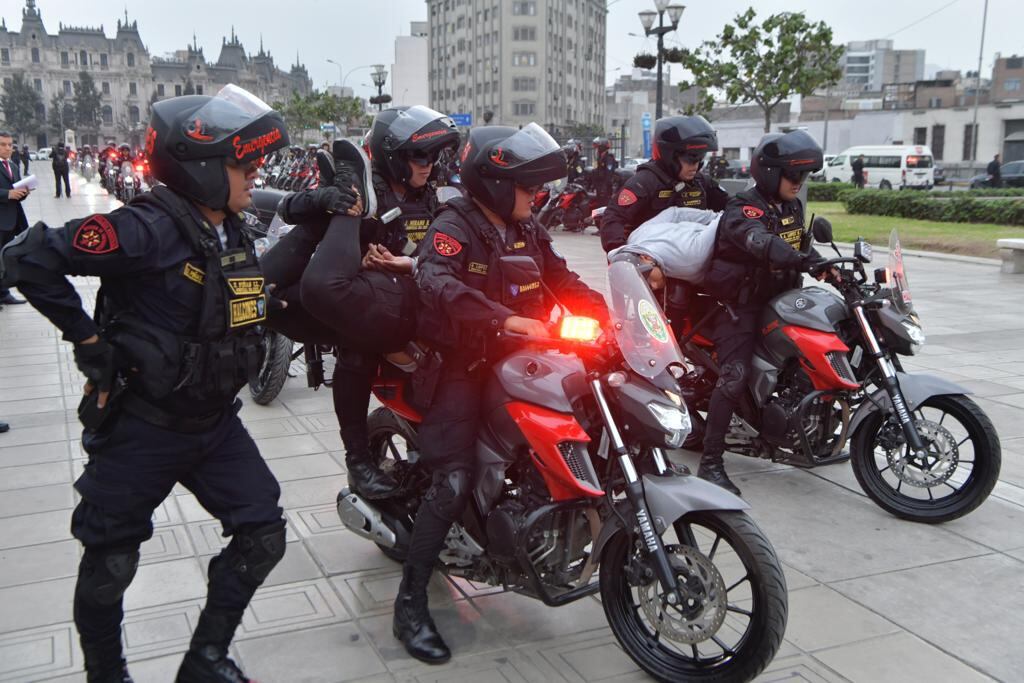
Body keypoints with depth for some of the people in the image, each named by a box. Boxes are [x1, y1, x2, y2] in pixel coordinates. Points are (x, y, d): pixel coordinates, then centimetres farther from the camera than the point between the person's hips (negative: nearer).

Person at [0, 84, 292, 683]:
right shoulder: (148, 228, -21)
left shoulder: (235, 235, 5)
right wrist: (87, 336, -19)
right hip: (143, 427, -7)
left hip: (216, 421, 7)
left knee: (263, 535, 6)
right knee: (110, 563, 8)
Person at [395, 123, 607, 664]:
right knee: (454, 483, -18)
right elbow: (435, 282, -32)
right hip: (465, 365, -8)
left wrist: (605, 310, -5)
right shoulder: (454, 225, -13)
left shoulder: (526, 229, 11)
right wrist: (506, 319, -44)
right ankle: (410, 603, -6)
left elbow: (560, 278, 14)